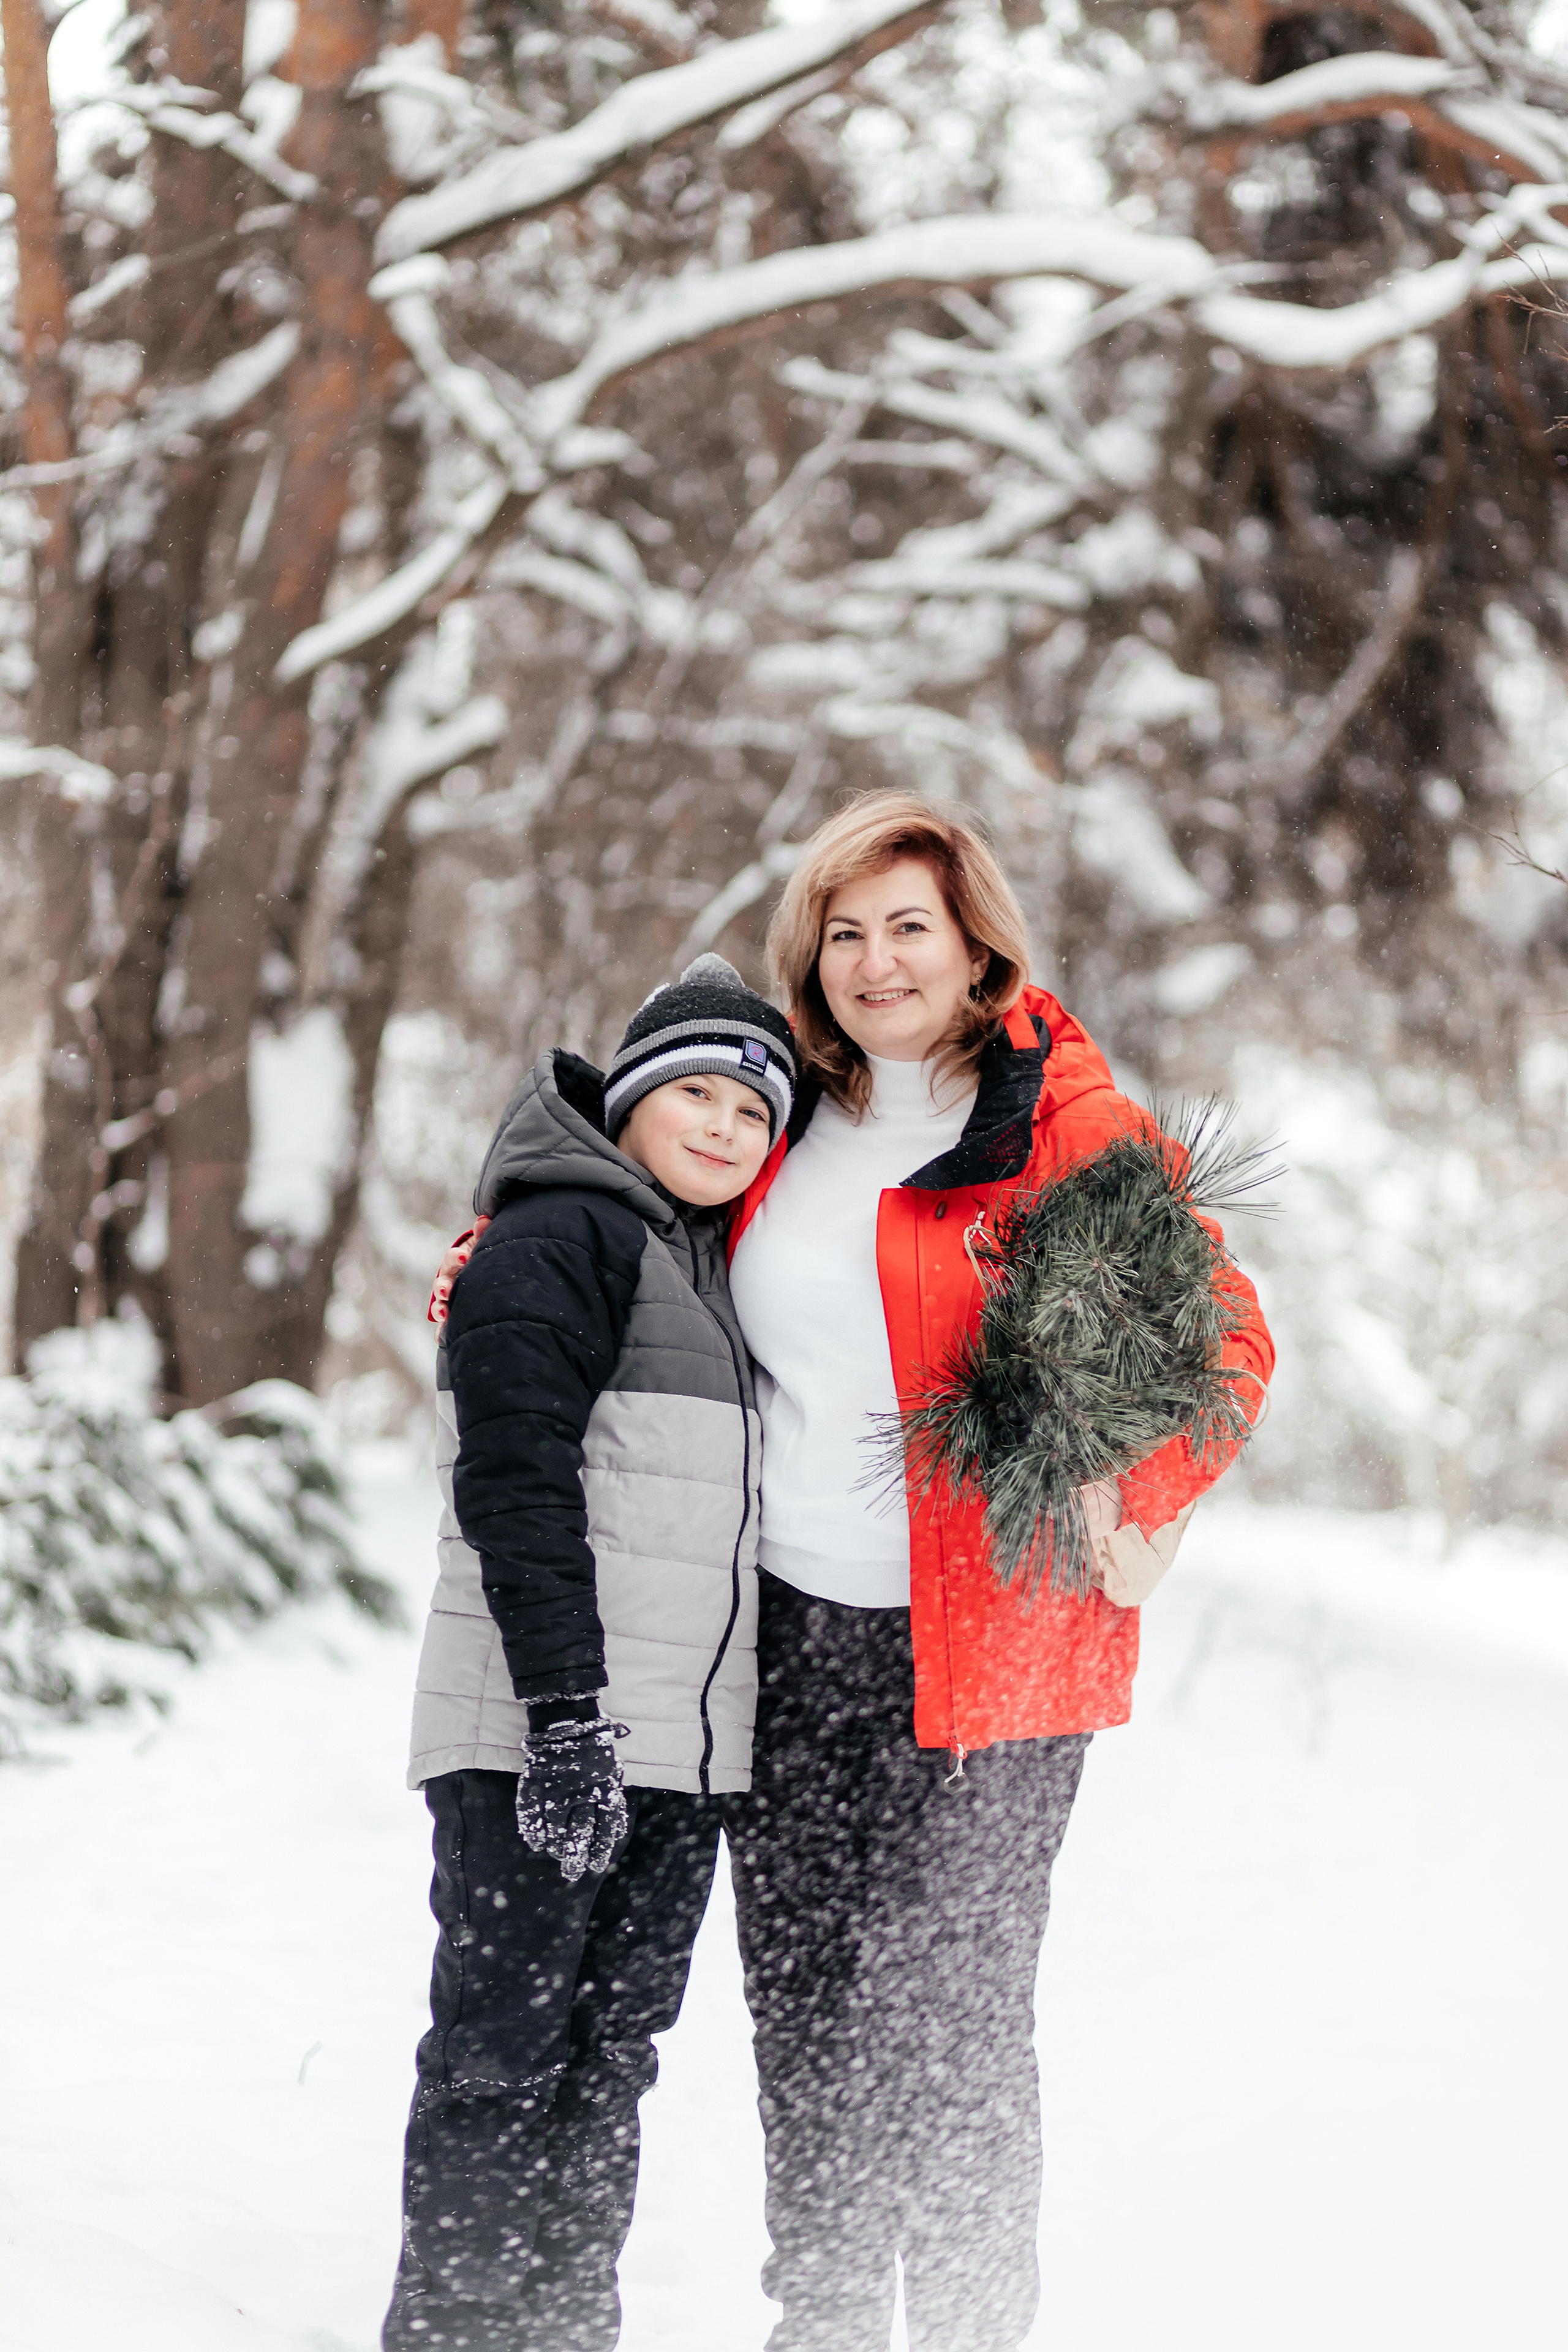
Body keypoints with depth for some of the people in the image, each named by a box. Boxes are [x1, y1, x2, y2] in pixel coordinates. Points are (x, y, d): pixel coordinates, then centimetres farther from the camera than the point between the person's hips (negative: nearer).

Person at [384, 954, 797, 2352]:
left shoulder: (703, 1267, 21)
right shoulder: (561, 1236, -6)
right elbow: (517, 1485, -16)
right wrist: (564, 1710, -23)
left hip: (677, 1756, 8)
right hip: (550, 1741, -8)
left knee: (610, 2056, 11)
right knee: (503, 2054, -5)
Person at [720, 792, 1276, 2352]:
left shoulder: (1065, 1123, -5)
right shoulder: (786, 1125, 11)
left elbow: (1225, 1337, -5)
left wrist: (1138, 1519, -17)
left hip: (983, 1635, -5)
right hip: (788, 1631, 5)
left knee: (950, 2012, -5)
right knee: (800, 2002, 9)